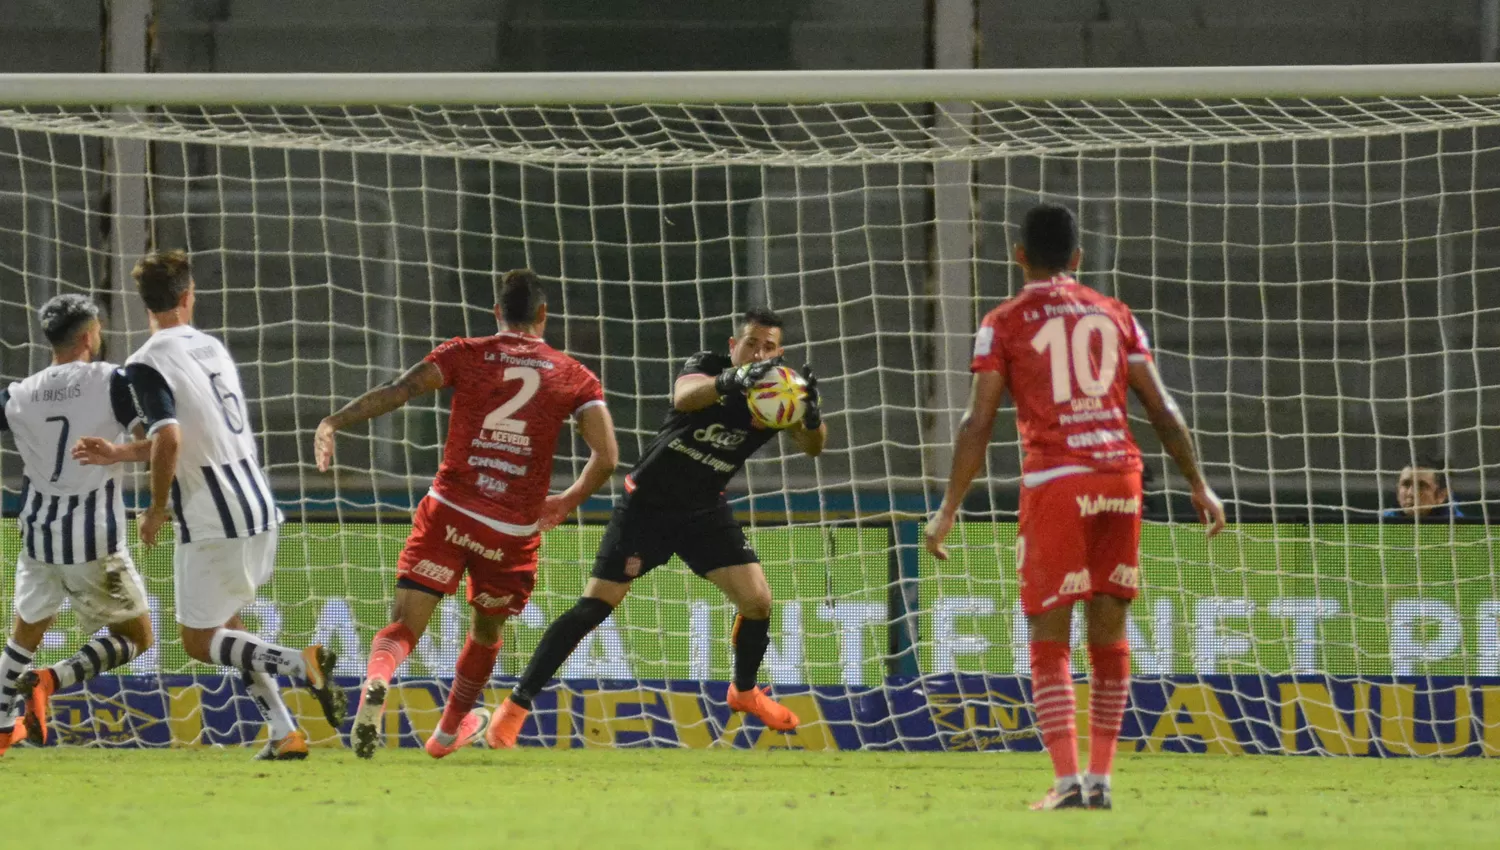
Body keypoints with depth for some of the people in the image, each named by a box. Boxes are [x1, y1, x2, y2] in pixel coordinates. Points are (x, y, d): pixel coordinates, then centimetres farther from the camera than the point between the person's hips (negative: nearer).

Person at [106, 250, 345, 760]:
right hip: (260, 509, 7)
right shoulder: (212, 348, 12)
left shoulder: (147, 365, -12)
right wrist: (123, 454, 13)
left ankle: (300, 661, -16)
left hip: (212, 524, -7)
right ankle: (285, 734, 10)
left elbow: (169, 440, -24)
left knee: (198, 640, 6)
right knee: (225, 630, 21)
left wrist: (156, 511, -10)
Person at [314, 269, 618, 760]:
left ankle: (376, 681, -38)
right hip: (515, 530, 1)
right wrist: (566, 503, 16)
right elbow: (606, 457, 0)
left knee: (403, 627, -5)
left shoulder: (466, 355, 4)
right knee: (486, 632, 26)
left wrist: (334, 423, -10)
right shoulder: (574, 377, 7)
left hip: (449, 513, -1)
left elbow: (398, 391, -10)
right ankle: (450, 730, 44)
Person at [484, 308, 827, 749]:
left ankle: (745, 692, 23)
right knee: (595, 605, -11)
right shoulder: (707, 365, -17)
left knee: (757, 600, -7)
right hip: (646, 504, -4)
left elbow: (812, 445, -21)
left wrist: (812, 415, -44)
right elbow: (685, 397, -40)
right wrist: (731, 381, -60)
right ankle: (517, 705, -5)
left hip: (704, 510, 4)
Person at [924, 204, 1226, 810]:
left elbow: (978, 424, -2)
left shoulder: (1005, 323, 4)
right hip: (1121, 476, 3)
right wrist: (1198, 485, 18)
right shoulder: (1114, 314, 14)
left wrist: (949, 509, 1)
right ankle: (1100, 778, 11)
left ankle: (1067, 782, -11)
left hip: (1055, 481, -3)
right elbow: (1162, 409, 11)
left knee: (1049, 639, 1)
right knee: (1109, 631, 12)